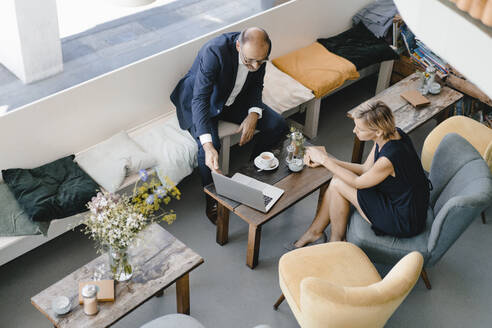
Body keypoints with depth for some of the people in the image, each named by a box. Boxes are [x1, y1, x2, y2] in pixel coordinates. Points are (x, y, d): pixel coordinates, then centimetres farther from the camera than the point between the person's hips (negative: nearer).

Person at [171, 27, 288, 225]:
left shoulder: (260, 50, -18)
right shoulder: (214, 52, -38)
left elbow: (256, 86, -1)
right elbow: (200, 100, -42)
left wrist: (253, 114, -21)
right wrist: (208, 146, -53)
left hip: (234, 98, 6)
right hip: (201, 101, -5)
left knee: (277, 126, -8)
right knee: (211, 146, -31)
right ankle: (212, 198, -4)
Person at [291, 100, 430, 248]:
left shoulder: (389, 158, -34)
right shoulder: (390, 134, -8)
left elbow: (358, 182, -16)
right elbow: (365, 169, 4)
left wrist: (324, 160, -9)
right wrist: (325, 158, -3)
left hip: (405, 222, -9)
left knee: (338, 185, -7)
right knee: (339, 178, 5)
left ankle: (336, 240, 16)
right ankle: (315, 231, 22)